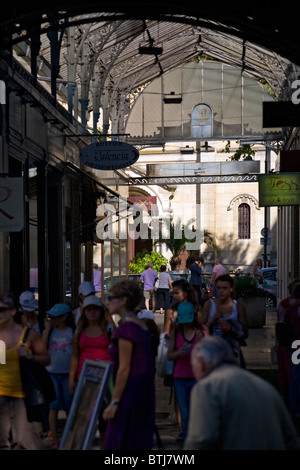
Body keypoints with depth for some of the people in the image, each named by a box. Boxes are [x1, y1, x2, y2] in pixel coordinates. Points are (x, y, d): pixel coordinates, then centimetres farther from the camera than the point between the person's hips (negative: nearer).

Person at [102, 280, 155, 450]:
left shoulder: (126, 328, -15)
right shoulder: (142, 326, 13)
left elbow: (124, 368, -18)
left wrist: (114, 402, -16)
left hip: (130, 392, -9)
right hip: (145, 391, 9)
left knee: (118, 443, -6)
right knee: (139, 444, 11)